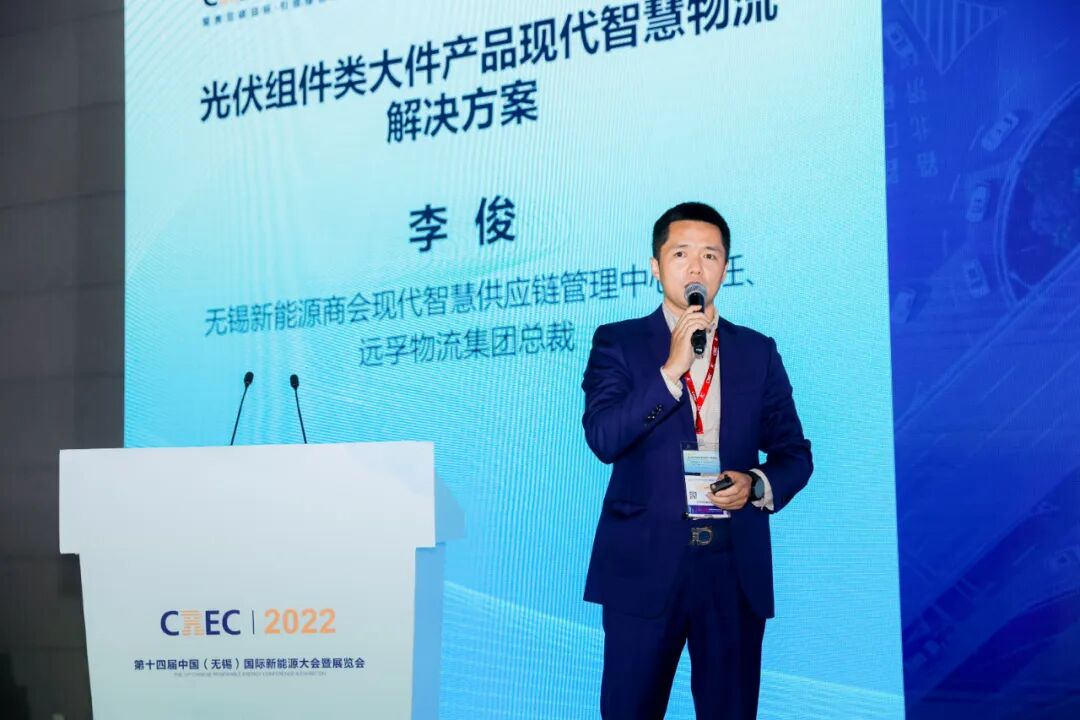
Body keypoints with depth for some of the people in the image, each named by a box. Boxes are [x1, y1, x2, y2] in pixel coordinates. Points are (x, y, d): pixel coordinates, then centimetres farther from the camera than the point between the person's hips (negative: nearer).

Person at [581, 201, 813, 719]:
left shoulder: (758, 351, 11)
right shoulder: (618, 343, 3)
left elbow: (794, 453, 12)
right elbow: (602, 439, -11)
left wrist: (757, 484, -9)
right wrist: (671, 369, -18)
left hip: (735, 565, 3)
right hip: (645, 564, -2)